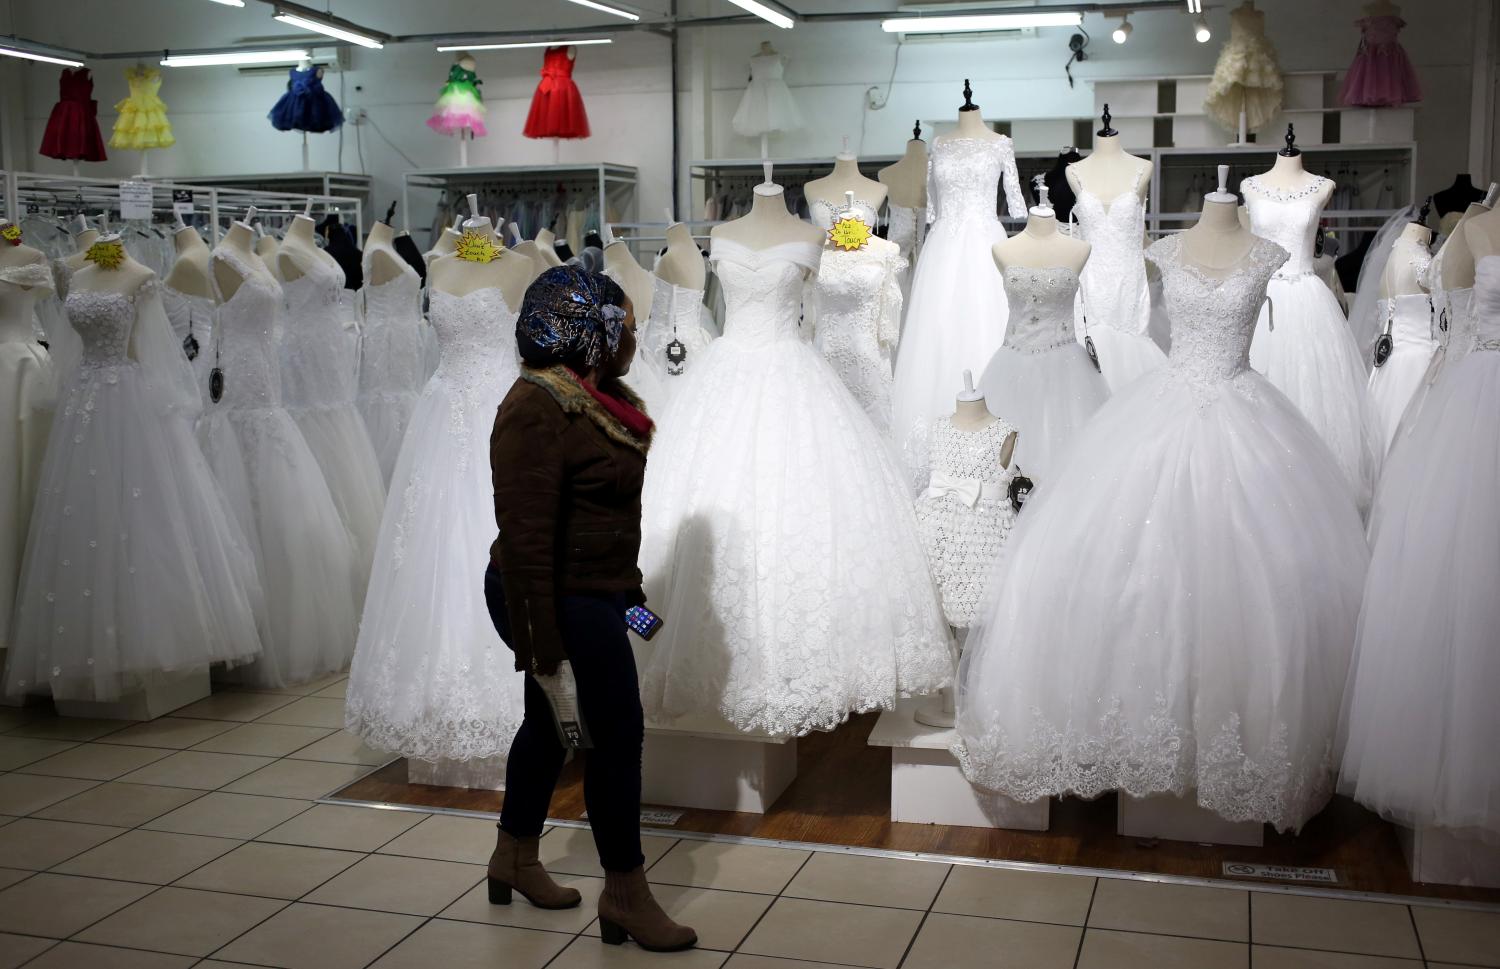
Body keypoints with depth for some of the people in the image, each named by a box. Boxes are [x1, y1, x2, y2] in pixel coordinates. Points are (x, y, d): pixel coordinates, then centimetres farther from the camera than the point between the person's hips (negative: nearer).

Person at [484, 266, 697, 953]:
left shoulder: (592, 399, 7)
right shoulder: (537, 411, -23)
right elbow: (525, 539, -27)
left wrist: (627, 588, 20)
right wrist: (545, 650, -27)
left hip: (591, 595, 10)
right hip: (563, 604, -10)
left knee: (550, 724, 20)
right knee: (617, 733, -2)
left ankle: (515, 859, 38)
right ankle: (626, 896, 12)